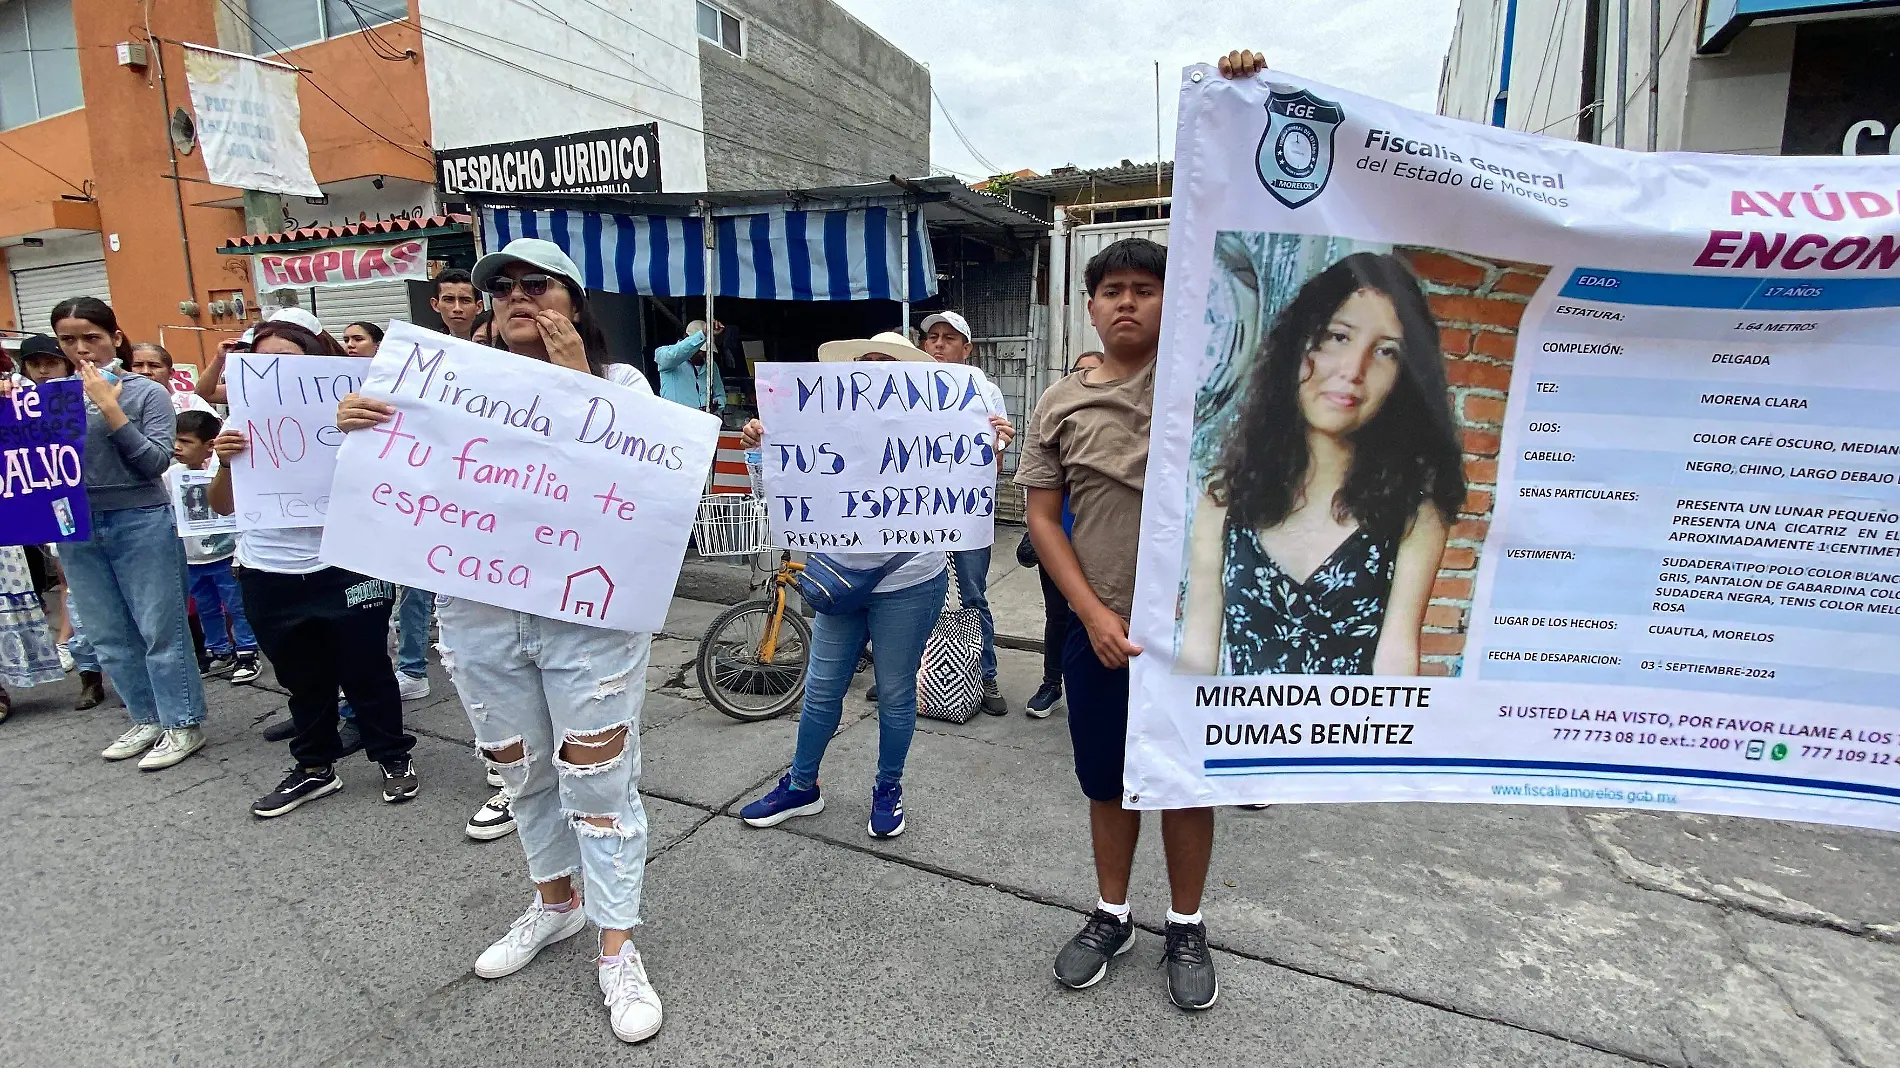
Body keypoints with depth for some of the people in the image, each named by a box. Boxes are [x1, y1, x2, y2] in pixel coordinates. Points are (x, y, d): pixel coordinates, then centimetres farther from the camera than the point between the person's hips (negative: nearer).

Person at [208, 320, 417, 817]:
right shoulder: (244, 422, 6)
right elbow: (223, 506, 6)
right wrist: (226, 462, -13)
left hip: (343, 567, -4)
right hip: (269, 577, 4)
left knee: (366, 671, 7)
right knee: (303, 680, 17)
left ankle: (394, 758, 23)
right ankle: (314, 768, 32)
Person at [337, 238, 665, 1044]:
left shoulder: (619, 382, -1)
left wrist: (575, 380, -16)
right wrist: (358, 426, -8)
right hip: (478, 615, 4)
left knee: (598, 782, 2)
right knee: (520, 773, 19)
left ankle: (617, 952, 18)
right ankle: (555, 901, 42)